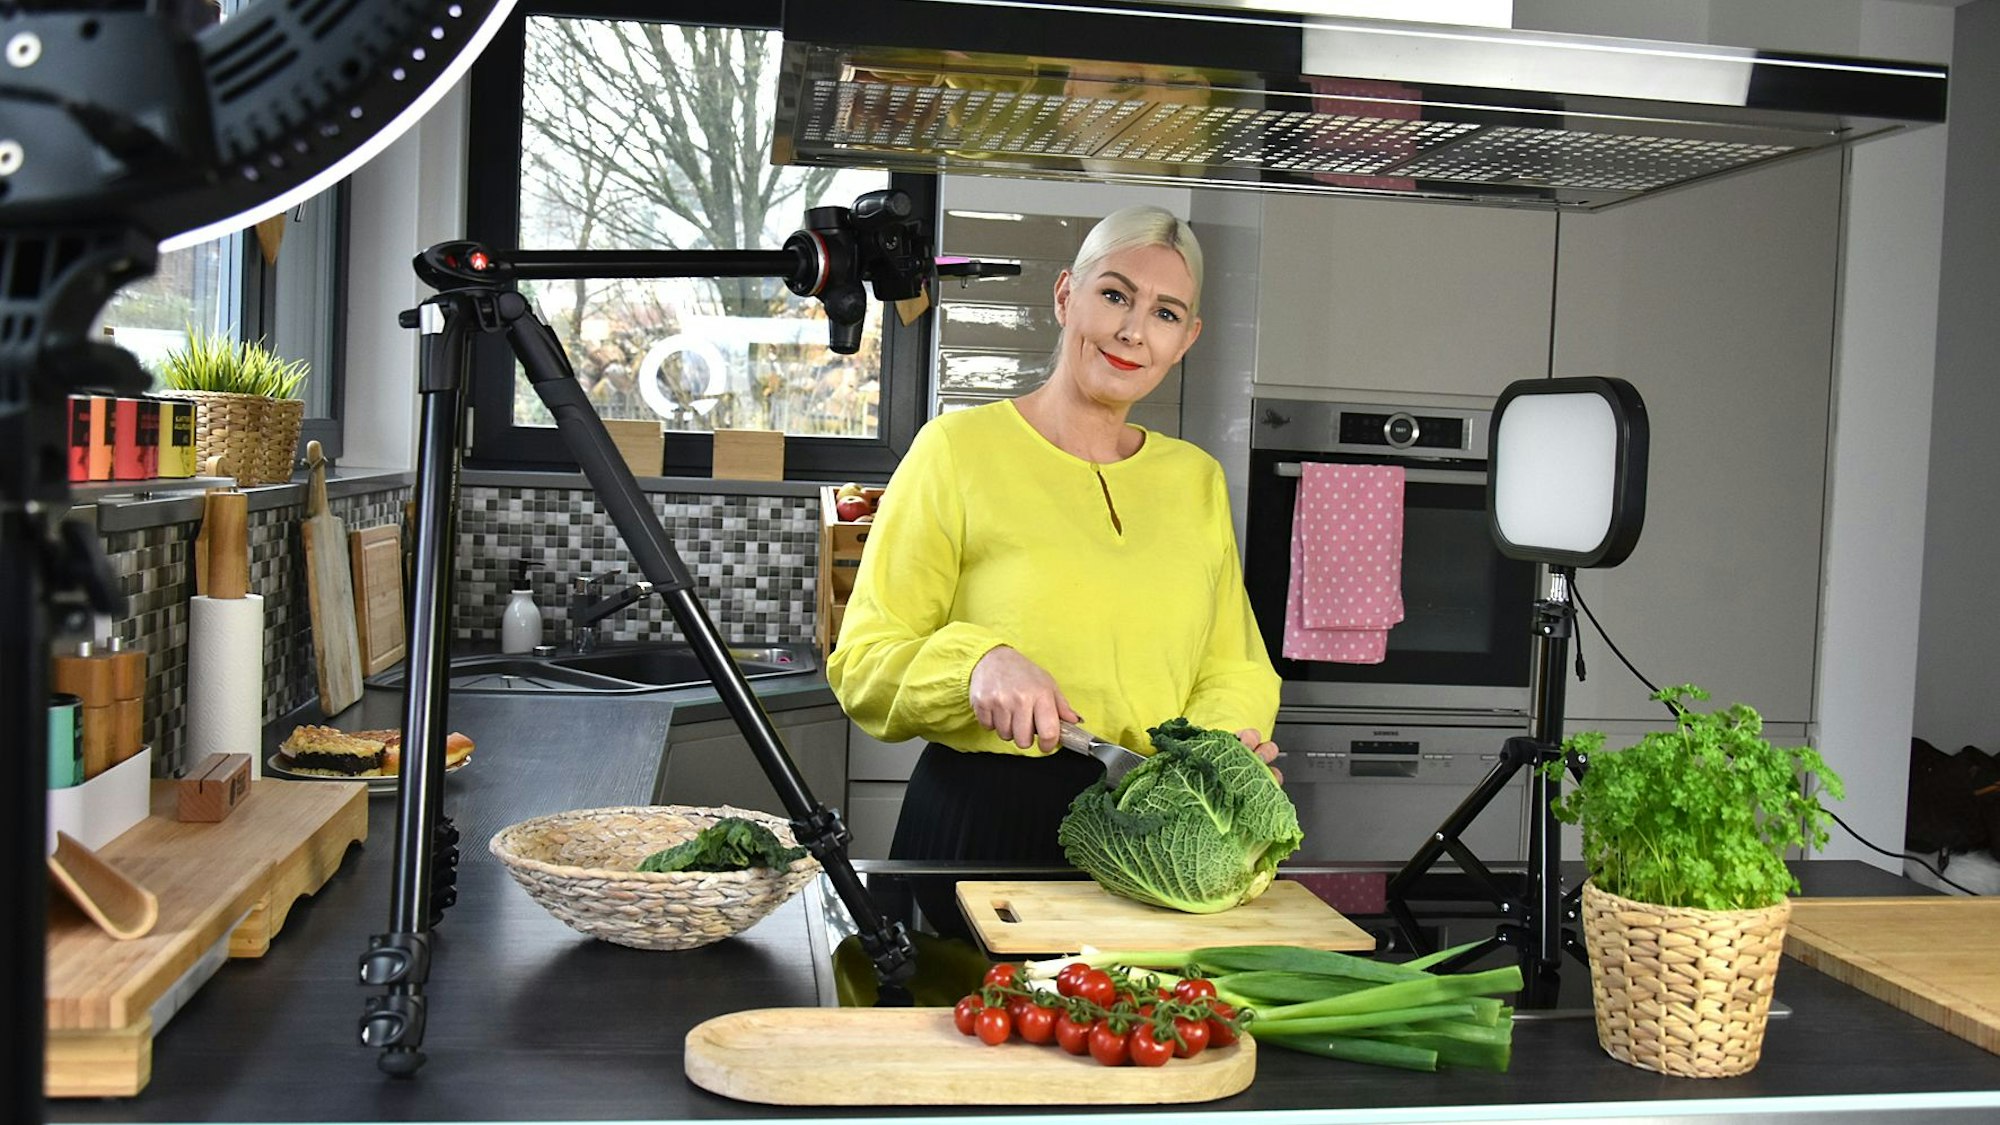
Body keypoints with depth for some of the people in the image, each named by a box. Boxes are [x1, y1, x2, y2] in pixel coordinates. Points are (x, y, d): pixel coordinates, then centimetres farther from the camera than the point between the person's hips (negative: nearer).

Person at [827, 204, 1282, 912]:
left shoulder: (1197, 479, 12)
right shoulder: (960, 449, -2)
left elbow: (1231, 668, 18)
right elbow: (864, 664, -3)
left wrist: (1223, 737, -2)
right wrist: (977, 660, -20)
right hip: (980, 824, -3)